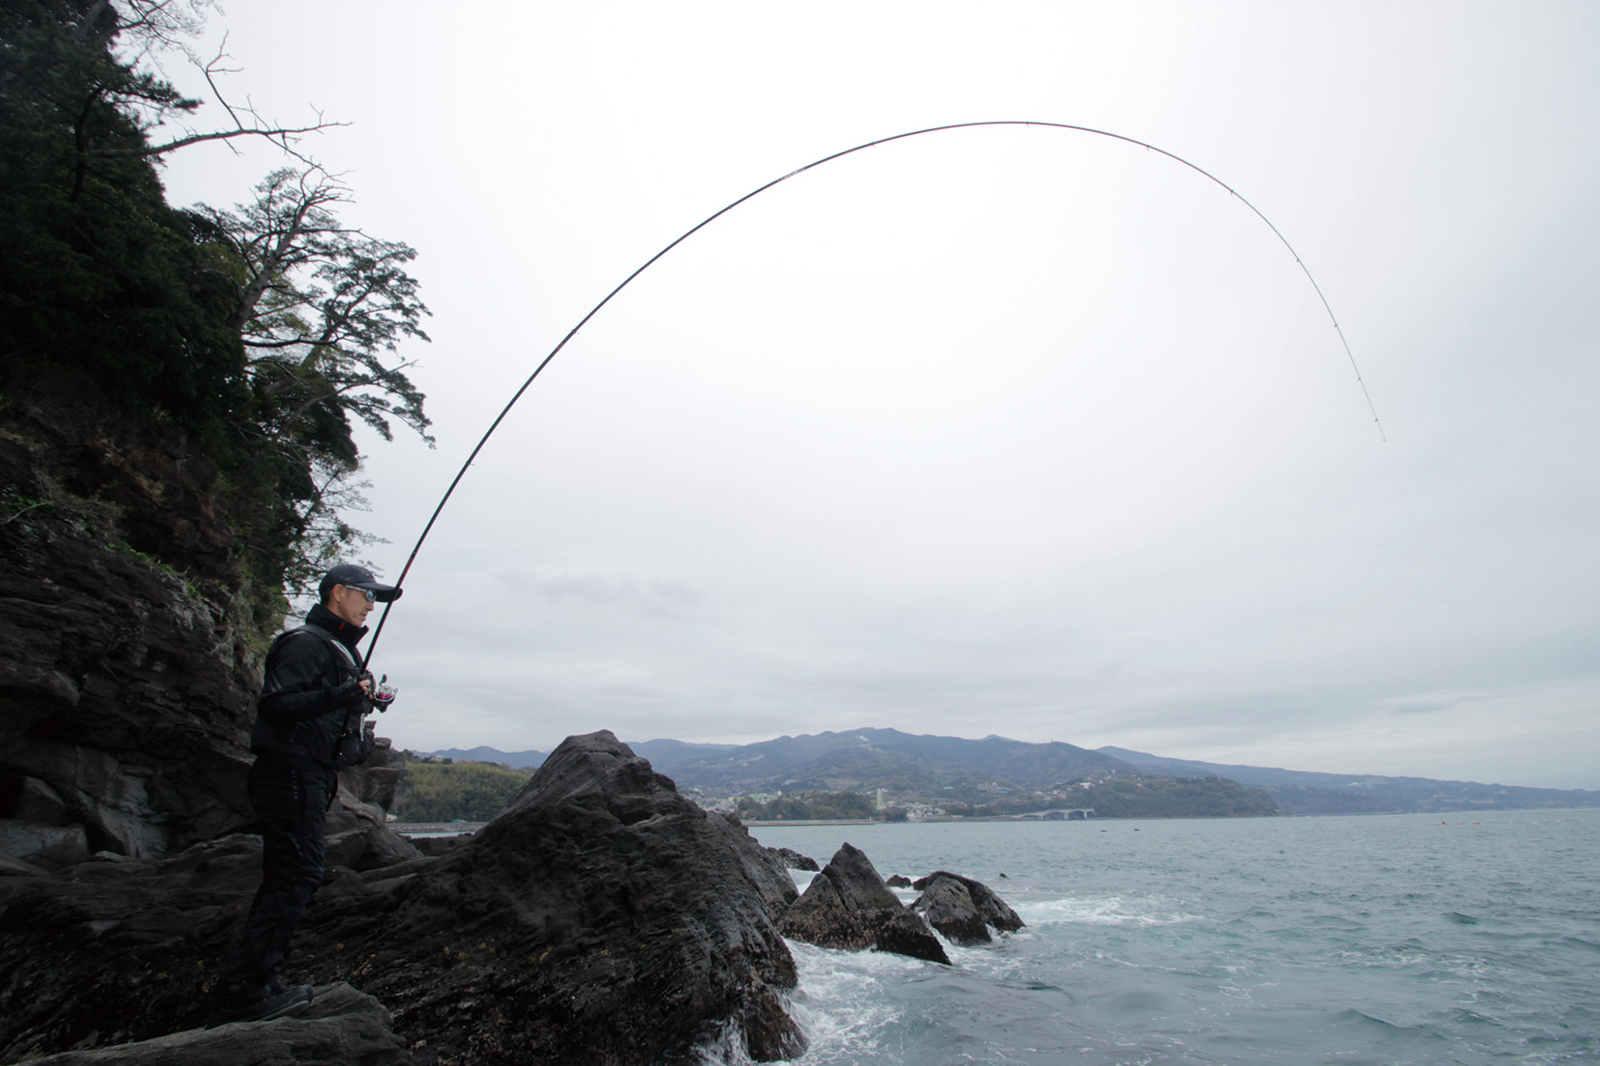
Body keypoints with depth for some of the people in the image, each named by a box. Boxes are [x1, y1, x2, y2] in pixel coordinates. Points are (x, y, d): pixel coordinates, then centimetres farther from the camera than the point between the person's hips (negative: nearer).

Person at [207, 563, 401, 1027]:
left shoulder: (338, 648, 21)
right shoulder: (307, 644, -12)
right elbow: (273, 705, -22)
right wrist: (341, 696, -28)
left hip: (310, 779, 11)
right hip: (291, 775, -11)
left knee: (283, 880, 11)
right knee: (297, 876, -13)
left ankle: (254, 987, 18)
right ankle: (241, 994, -10)